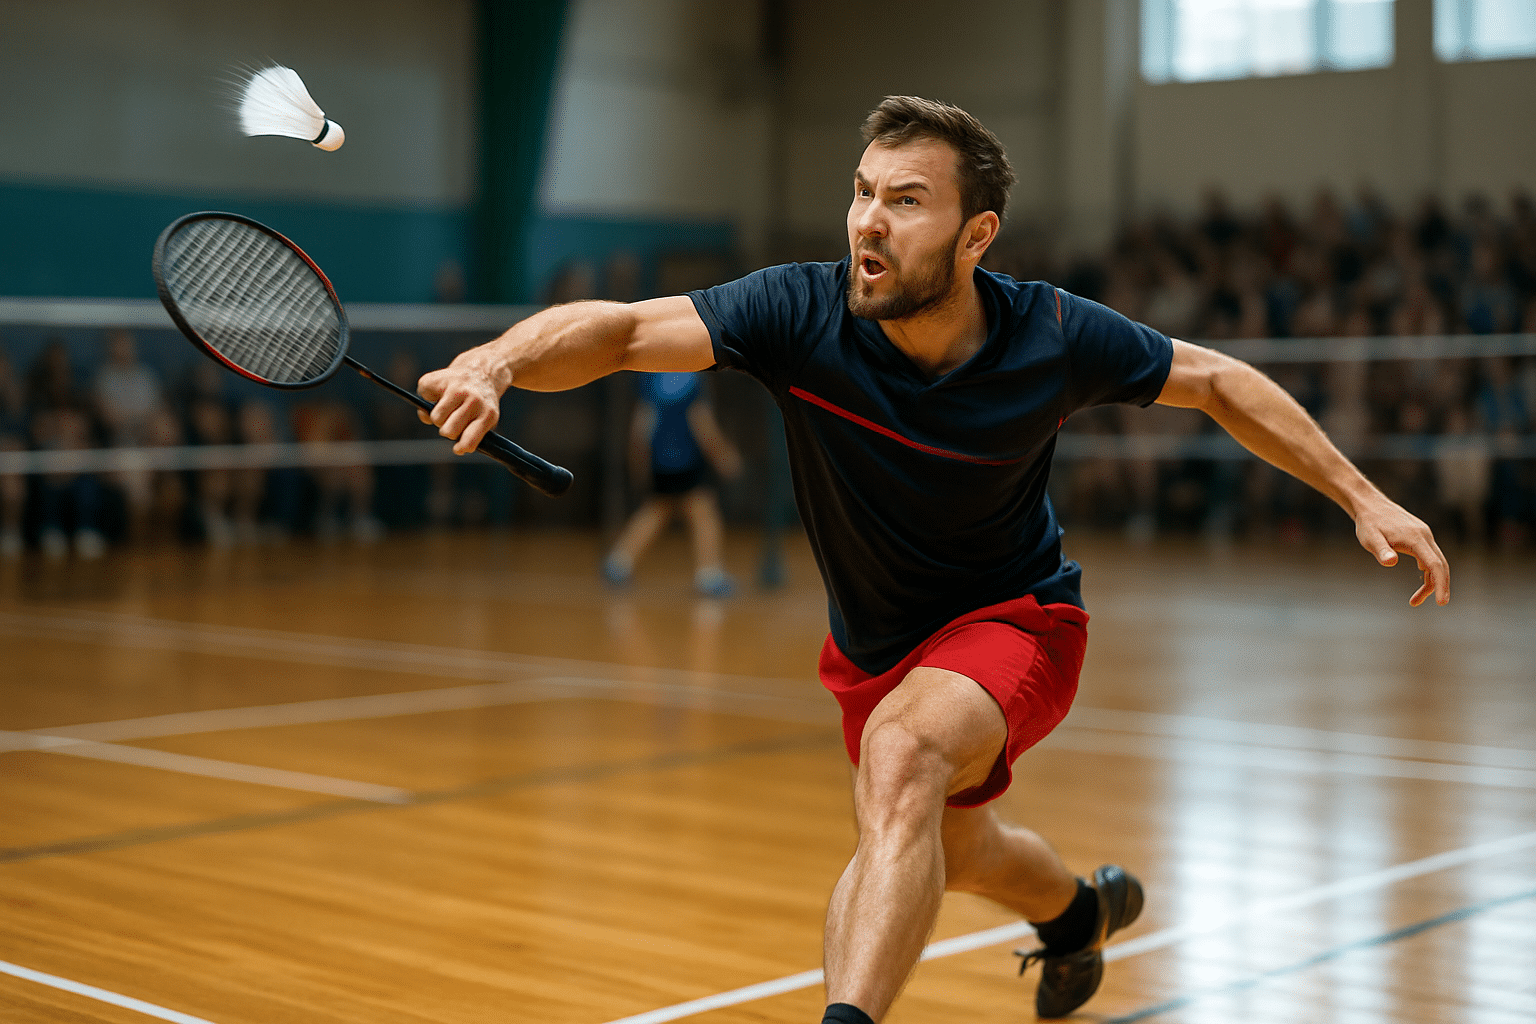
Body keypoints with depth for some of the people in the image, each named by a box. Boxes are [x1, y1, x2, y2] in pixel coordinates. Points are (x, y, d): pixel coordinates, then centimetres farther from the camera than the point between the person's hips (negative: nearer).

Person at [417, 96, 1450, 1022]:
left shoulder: (1055, 337, -24)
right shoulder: (802, 313, -26)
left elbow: (1213, 380, -8)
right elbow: (621, 329, -35)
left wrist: (1363, 496, -7)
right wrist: (496, 361, -56)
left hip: (1015, 615, -4)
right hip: (873, 642, 4)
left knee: (901, 753, -35)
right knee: (944, 850, 25)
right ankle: (1082, 907, 59)